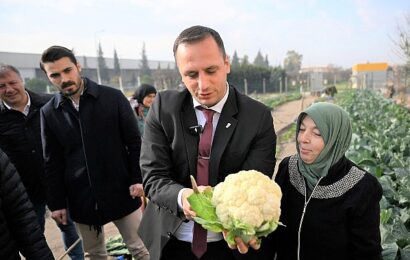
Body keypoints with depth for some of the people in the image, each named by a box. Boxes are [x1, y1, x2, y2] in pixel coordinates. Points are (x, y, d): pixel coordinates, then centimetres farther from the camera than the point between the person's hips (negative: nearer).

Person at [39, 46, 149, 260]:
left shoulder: (113, 97, -6)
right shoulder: (48, 112, 1)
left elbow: (134, 142, -3)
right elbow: (52, 162, 5)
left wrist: (137, 179, -8)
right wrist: (56, 202, 5)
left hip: (121, 191, -2)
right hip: (81, 198, 3)